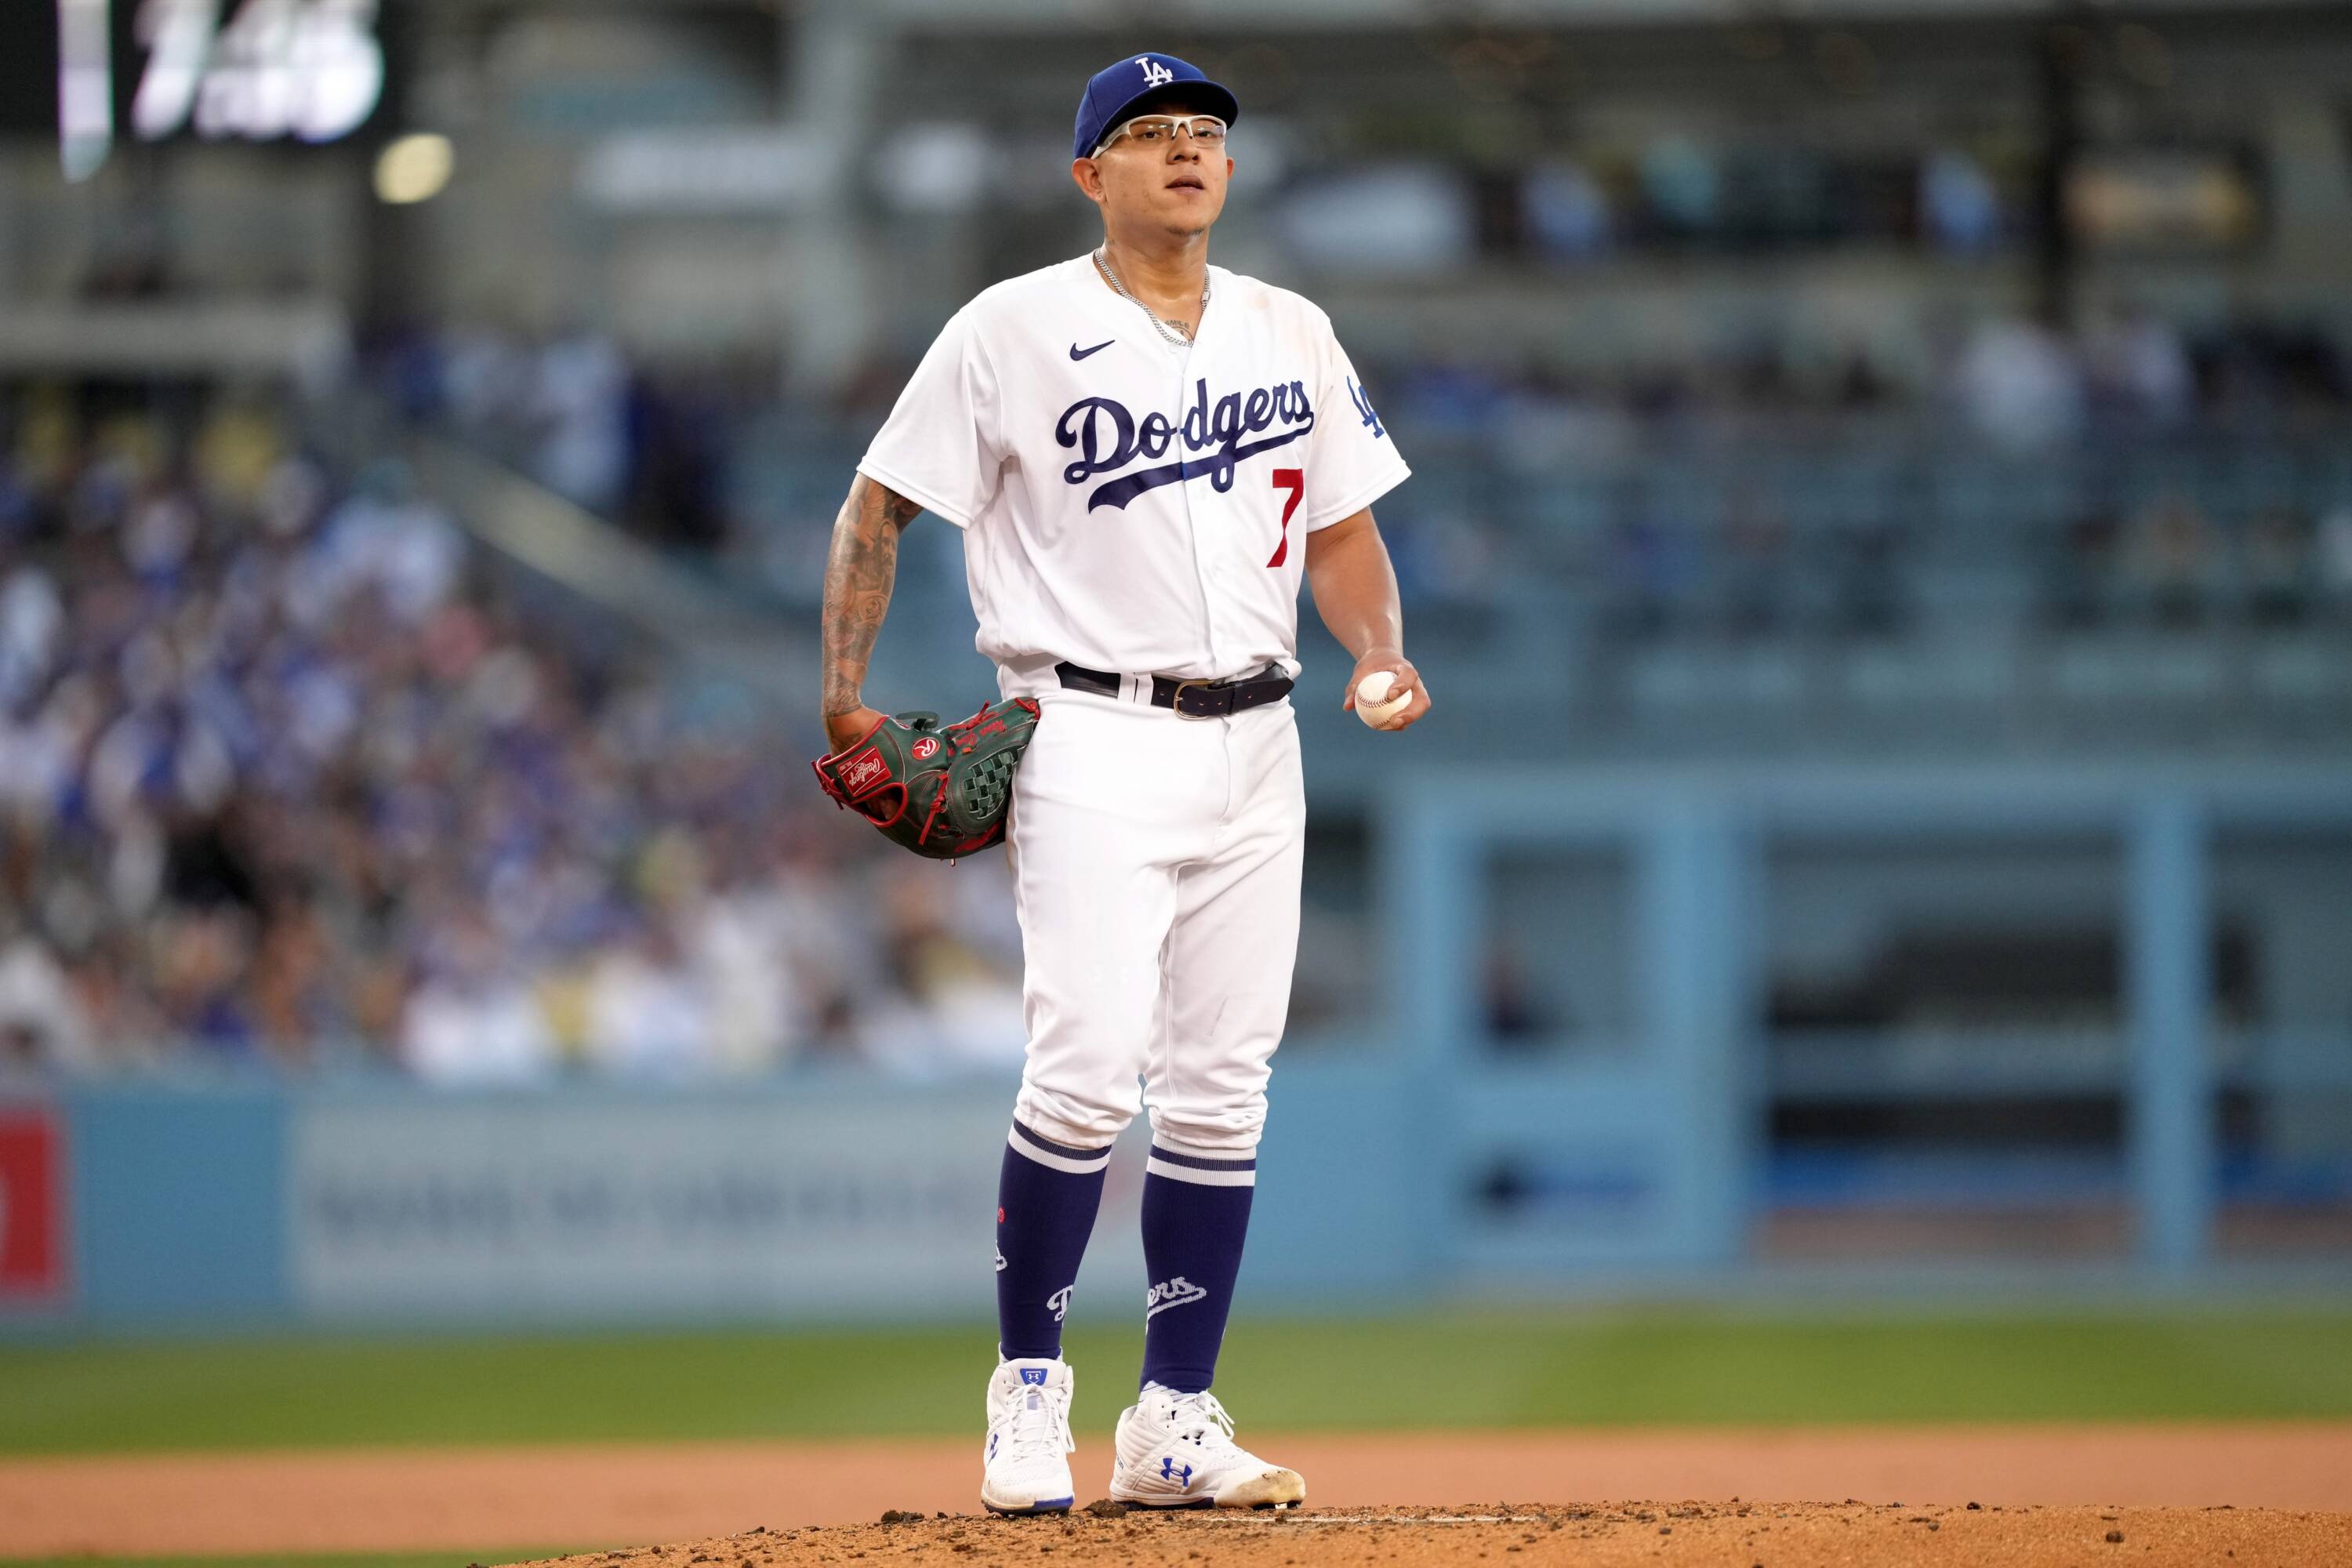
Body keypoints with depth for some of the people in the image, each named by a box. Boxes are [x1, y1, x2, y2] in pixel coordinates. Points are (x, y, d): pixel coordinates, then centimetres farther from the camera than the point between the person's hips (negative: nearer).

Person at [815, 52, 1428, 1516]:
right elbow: (879, 505, 2)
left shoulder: (1292, 334, 12)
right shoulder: (1014, 332, -2)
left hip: (1253, 744, 5)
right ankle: (1030, 1395, -3)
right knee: (1089, 1066, -16)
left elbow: (1344, 524, 18)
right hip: (1095, 738, -5)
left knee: (1220, 1092, 3)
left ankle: (1176, 1423, 8)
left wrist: (1382, 652, -2)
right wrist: (847, 694, -9)